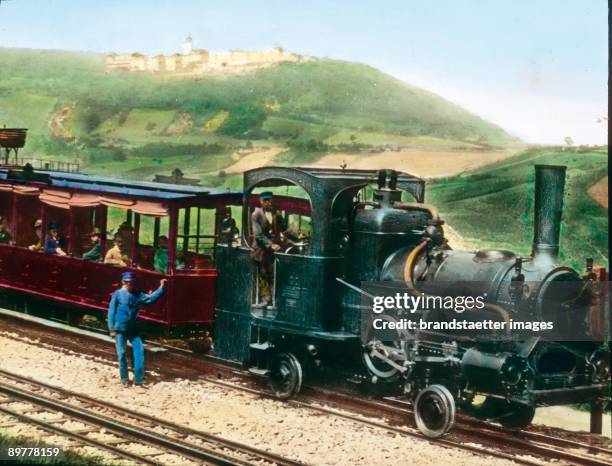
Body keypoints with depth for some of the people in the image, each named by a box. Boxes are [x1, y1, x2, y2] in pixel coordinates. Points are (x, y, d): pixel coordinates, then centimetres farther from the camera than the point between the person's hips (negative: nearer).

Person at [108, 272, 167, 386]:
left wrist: (161, 288, -11)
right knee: (121, 354, 0)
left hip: (133, 329, 4)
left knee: (139, 351, -5)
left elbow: (150, 298, -2)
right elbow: (111, 311, -5)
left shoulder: (137, 295, 6)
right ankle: (124, 380, 11)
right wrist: (112, 328, -9)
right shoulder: (117, 294, -6)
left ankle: (138, 378, -3)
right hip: (120, 329, -4)